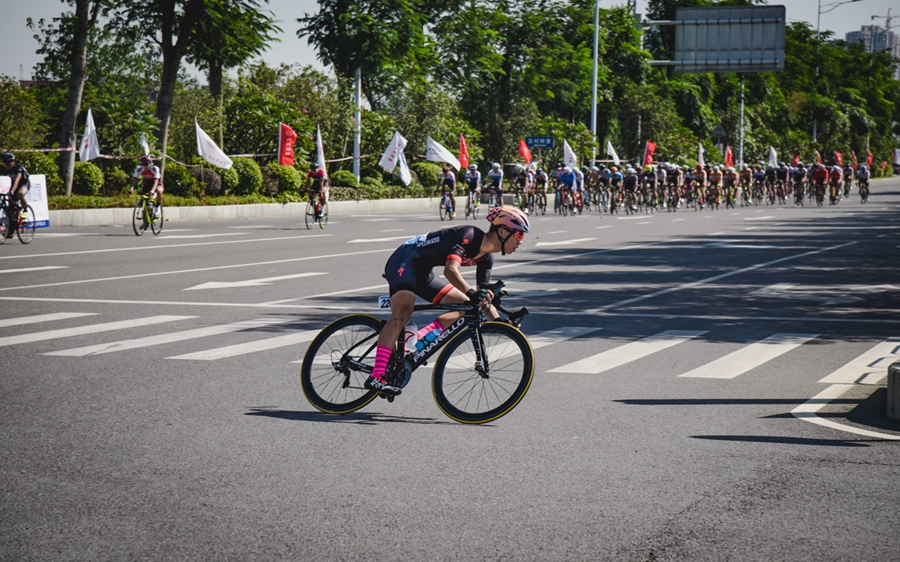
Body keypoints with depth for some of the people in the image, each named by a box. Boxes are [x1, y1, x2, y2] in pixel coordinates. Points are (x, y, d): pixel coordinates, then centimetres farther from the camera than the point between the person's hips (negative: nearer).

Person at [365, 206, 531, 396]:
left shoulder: (486, 257, 4)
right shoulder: (469, 235, -22)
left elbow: (483, 300, 7)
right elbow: (451, 270, -37)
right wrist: (472, 293, -50)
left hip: (422, 273, 10)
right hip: (404, 261, -10)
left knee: (464, 305, 3)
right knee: (401, 315, -27)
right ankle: (376, 377, -33)